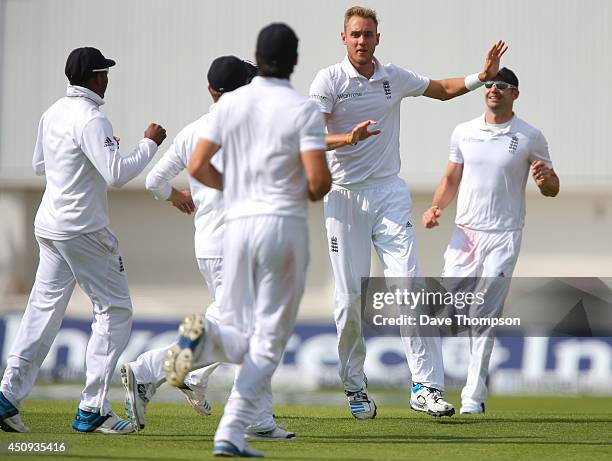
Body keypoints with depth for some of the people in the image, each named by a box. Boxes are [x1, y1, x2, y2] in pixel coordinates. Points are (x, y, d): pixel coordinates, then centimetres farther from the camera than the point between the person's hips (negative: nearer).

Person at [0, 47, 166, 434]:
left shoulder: (53, 114, 10)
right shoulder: (92, 120, -17)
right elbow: (117, 175, -26)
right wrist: (150, 144, -12)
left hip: (50, 225, 8)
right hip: (83, 229, -8)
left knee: (44, 310, 10)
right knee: (116, 311, 0)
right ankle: (92, 410, -3)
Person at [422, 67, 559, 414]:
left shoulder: (530, 138, -1)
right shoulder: (464, 133, 9)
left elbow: (553, 188, 4)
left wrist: (544, 179, -19)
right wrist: (437, 208, 1)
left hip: (504, 236, -4)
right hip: (465, 232, 4)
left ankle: (474, 398, -3)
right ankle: (481, 369, 18)